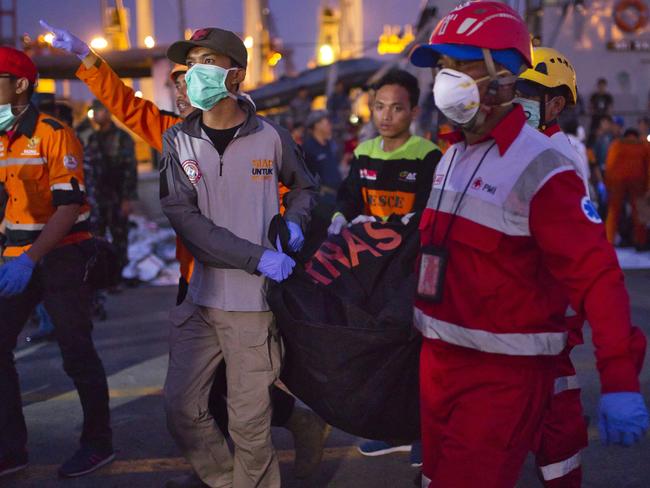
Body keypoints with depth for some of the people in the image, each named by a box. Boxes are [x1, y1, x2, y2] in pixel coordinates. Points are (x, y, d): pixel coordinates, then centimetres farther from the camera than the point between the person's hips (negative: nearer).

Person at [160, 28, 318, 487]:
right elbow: (184, 218, -9)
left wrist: (295, 222, -4)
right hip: (199, 298, 2)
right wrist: (258, 256, -18)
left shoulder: (271, 137, -1)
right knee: (183, 409, 6)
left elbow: (305, 186, 19)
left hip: (255, 301, -2)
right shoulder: (178, 141, 2)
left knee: (249, 421, 1)